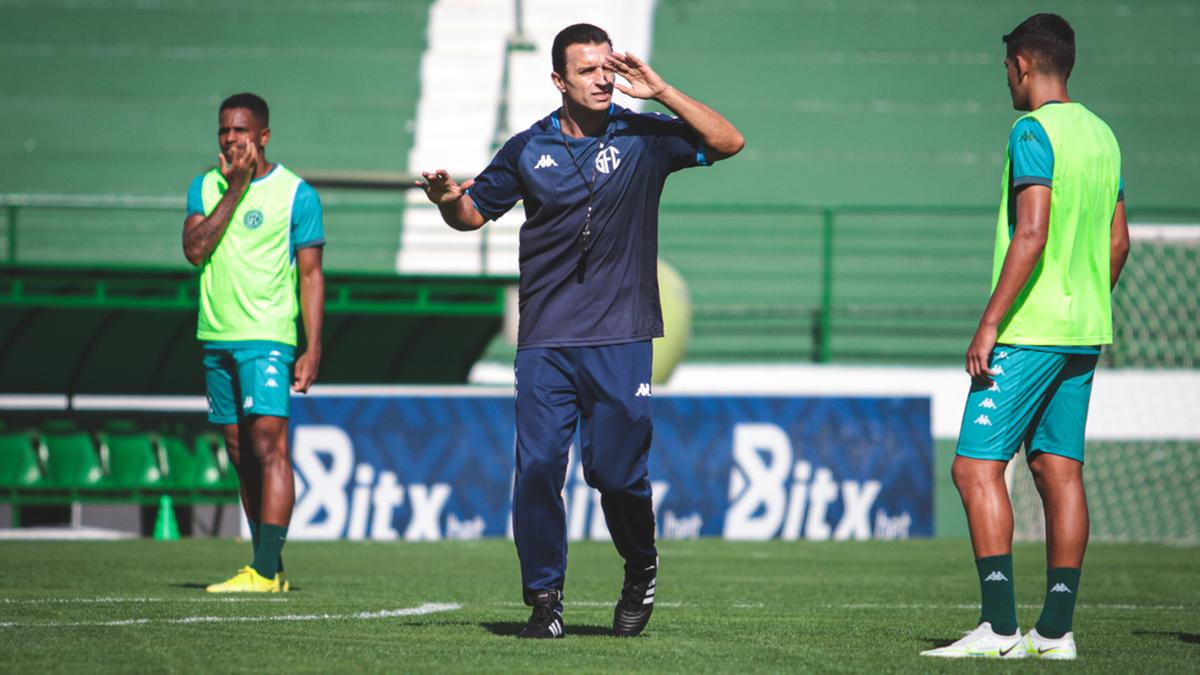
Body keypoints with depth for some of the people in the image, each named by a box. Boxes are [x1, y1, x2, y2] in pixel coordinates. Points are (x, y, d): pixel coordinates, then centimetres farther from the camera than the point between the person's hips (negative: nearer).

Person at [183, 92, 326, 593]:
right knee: (241, 454, 7)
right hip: (216, 338, 5)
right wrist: (234, 192, -9)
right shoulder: (205, 187, 10)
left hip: (268, 338, -5)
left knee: (268, 444, -14)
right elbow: (194, 250, -4)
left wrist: (313, 350, -9)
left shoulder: (295, 194, -2)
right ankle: (268, 566, 13)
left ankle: (266, 570, -18)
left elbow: (311, 276, -3)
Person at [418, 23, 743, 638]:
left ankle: (641, 572, 24)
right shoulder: (528, 149, 9)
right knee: (538, 467, -7)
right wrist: (448, 199, -4)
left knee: (617, 472, -3)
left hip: (620, 339, -1)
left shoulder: (645, 137, 4)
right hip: (544, 341, 1)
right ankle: (544, 599, 3)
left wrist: (661, 92, -12)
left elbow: (727, 143, -6)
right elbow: (475, 213, 19)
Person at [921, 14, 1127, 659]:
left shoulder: (1033, 132, -12)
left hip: (1029, 332, -9)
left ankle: (999, 626, -14)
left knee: (976, 466, -7)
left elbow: (1032, 234, -21)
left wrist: (989, 325, -19)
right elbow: (1118, 242, 18)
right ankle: (1056, 630, 6)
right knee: (1060, 470, 8)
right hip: (1084, 333, 9)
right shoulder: (1101, 135, 14)